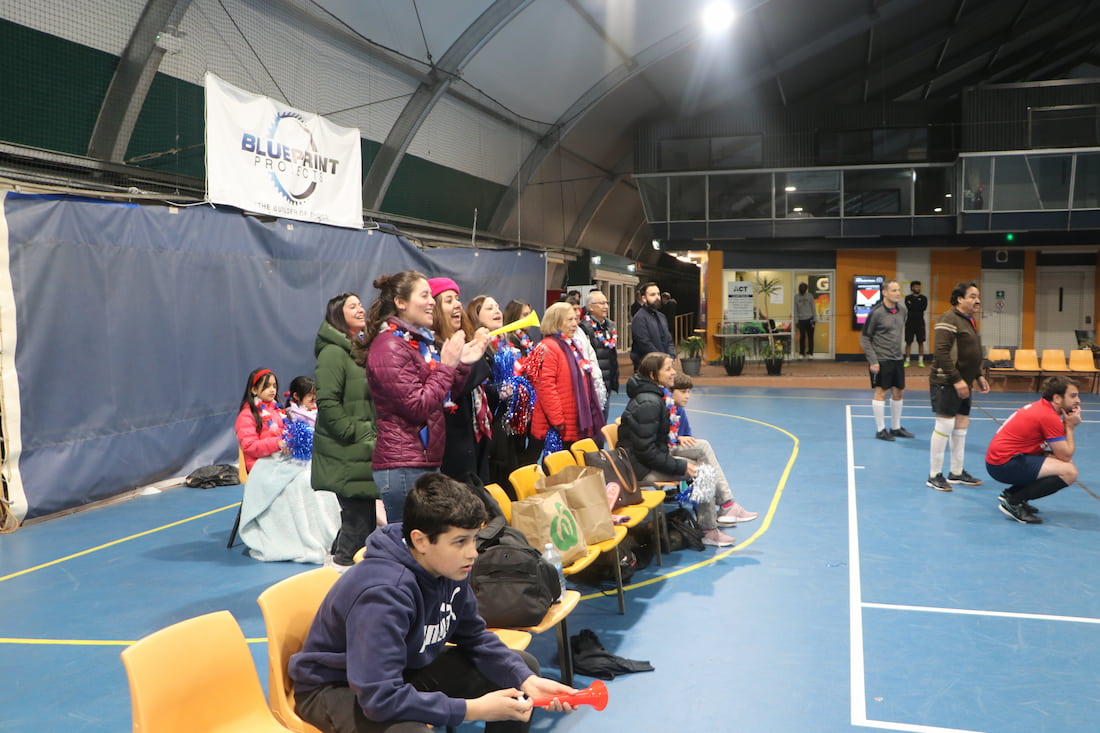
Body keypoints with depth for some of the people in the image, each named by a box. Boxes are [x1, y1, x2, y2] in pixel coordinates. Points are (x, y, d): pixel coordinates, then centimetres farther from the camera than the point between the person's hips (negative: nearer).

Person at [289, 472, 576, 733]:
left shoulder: (449, 568, -12)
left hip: (408, 668, 8)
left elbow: (475, 637, 2)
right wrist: (475, 709, -32)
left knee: (523, 667, 4)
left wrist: (527, 680, -14)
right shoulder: (383, 593, -34)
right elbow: (380, 699, -37)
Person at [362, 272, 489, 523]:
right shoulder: (389, 346, -13)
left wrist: (462, 364, 6)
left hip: (426, 460, 10)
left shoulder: (419, 340, 17)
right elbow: (418, 407, -19)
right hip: (404, 467, -10)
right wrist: (447, 365, -14)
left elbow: (444, 397, 19)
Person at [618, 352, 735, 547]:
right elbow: (646, 451, -25)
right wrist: (680, 467, -19)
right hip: (640, 469, -10)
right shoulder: (648, 403, -23)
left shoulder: (658, 395, 10)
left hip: (650, 460, 10)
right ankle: (709, 532, 0)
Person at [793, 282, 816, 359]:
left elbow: (813, 308, 4)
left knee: (810, 337, 1)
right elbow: (795, 310, 6)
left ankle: (810, 353, 8)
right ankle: (801, 353, 9)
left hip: (809, 319, 0)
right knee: (802, 337, 0)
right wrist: (796, 320, 1)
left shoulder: (810, 296, 3)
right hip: (801, 320, 0)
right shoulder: (796, 297, 5)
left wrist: (814, 319, -1)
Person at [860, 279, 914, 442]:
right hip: (881, 360, -7)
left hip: (897, 359, 7)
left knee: (898, 392, 12)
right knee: (880, 392, -1)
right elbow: (864, 338, -11)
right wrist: (872, 360, -16)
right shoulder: (876, 312, -14)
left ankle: (896, 428, 24)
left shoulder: (902, 310, 6)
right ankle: (880, 430, 9)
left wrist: (899, 353, 14)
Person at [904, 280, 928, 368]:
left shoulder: (923, 297, 7)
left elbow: (924, 307, -10)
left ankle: (921, 361, 5)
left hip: (920, 322, 1)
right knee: (908, 342, 0)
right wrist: (918, 306, -9)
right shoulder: (908, 297, 5)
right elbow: (909, 307, -13)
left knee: (920, 342, 0)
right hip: (910, 322, -1)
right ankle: (907, 361, 5)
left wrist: (913, 305, -7)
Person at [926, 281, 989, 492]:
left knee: (961, 426, 14)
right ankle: (934, 476, 2)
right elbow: (942, 353, -22)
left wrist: (979, 376, 17)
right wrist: (957, 380, -23)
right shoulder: (949, 320, -15)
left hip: (962, 384, 10)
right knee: (945, 425, -7)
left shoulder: (969, 321, 17)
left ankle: (956, 473, 25)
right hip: (946, 383, -10)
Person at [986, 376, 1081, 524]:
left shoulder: (1041, 407, 14)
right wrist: (1070, 426, -1)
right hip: (1005, 464, -10)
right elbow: (1066, 456, -12)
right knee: (1069, 472, -18)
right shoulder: (1049, 417, -15)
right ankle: (1013, 502, -12)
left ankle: (1010, 494, 11)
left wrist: (1069, 425, 4)